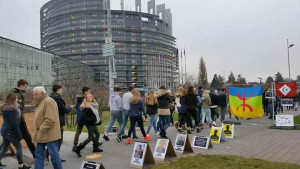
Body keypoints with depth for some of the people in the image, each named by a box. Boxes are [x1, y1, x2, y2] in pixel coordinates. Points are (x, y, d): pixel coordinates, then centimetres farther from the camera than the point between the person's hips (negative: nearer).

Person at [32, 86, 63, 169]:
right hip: (42, 135, 10)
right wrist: (39, 130, 13)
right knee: (39, 154, 13)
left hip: (49, 134, -10)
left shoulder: (48, 101, -16)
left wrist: (41, 129, -18)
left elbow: (50, 119, -24)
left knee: (54, 154, -1)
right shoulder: (41, 102, 16)